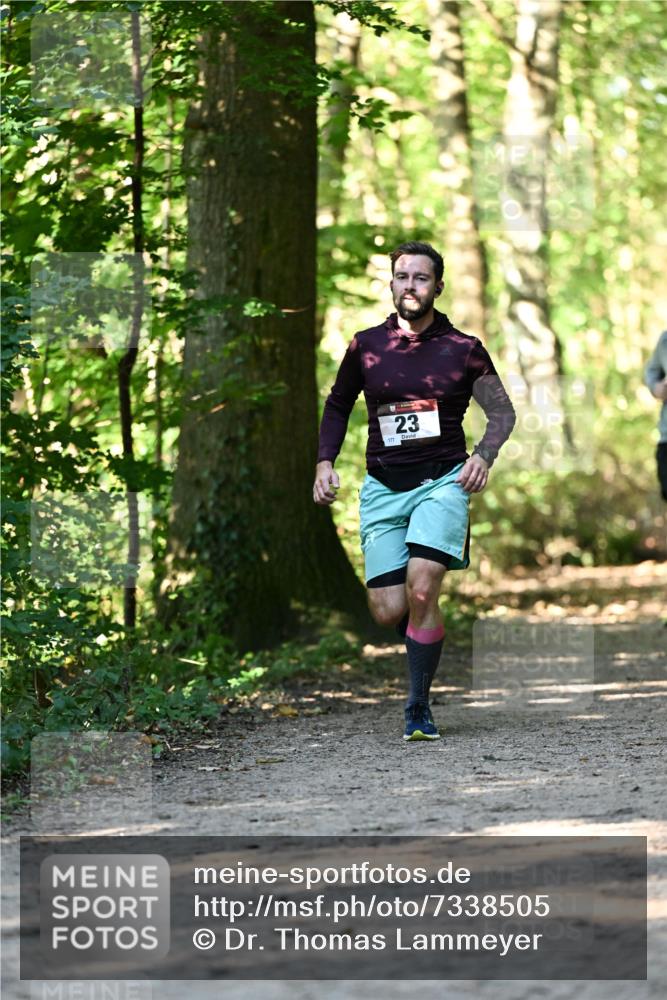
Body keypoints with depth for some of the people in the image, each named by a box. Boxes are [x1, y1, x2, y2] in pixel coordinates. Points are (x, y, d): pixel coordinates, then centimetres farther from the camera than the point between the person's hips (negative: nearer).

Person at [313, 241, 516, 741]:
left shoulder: (463, 348, 1)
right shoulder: (366, 346, 6)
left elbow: (502, 410, 7)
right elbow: (337, 405, 19)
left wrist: (483, 455, -11)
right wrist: (325, 462, 6)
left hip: (442, 481, -2)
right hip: (383, 488, 2)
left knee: (421, 591, -21)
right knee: (388, 611, -6)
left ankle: (419, 709, -8)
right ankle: (426, 633, 31)